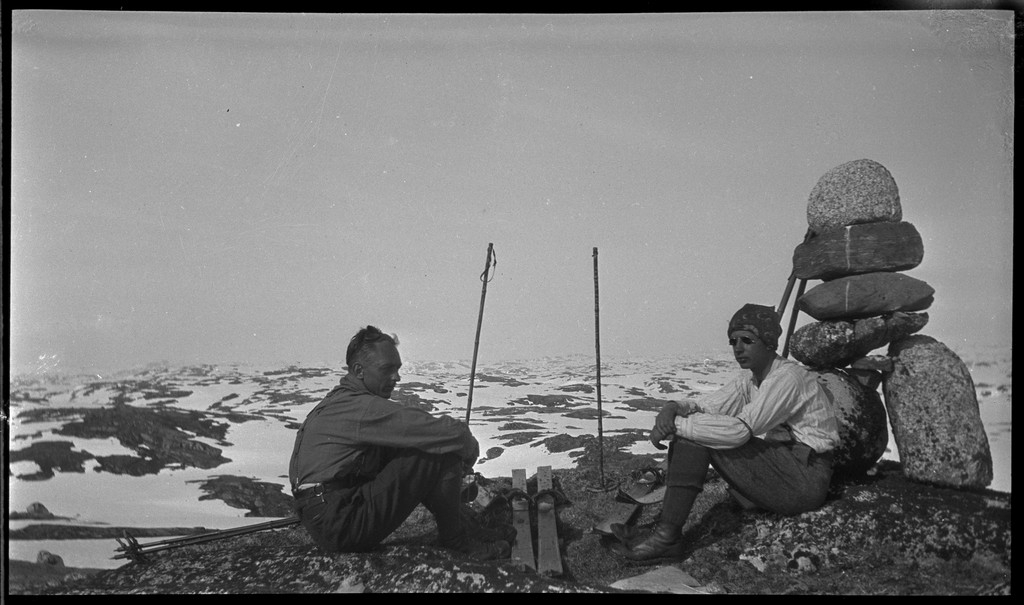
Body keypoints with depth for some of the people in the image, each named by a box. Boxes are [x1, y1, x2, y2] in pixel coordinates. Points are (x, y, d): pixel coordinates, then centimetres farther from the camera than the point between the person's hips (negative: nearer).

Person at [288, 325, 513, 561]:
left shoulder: (336, 401, 16)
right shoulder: (362, 408, -17)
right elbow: (450, 432, -22)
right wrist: (470, 451, 0)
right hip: (340, 527, -10)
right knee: (441, 452, -15)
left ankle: (468, 527, 16)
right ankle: (456, 538, 4)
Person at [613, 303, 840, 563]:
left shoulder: (788, 377, -16)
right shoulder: (749, 381, 12)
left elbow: (740, 430, -27)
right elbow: (704, 407, 3)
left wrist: (677, 424, -25)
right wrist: (672, 409, -19)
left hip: (805, 479, -9)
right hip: (779, 464, 9)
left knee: (698, 435, -21)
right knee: (690, 431, -2)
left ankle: (667, 536, -24)